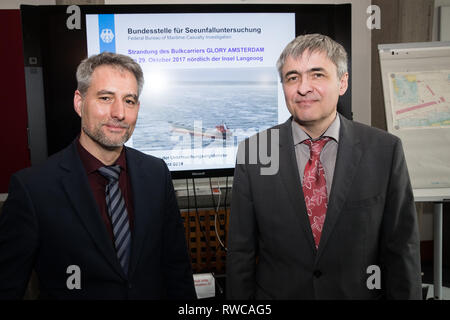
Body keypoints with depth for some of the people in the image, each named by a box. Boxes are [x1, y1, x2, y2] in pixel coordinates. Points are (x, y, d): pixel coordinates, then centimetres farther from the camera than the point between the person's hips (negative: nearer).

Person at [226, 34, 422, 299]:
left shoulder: (385, 150, -11)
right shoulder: (253, 151, -10)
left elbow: (400, 248, -6)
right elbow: (241, 250, -6)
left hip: (361, 292, 1)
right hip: (276, 293, 1)